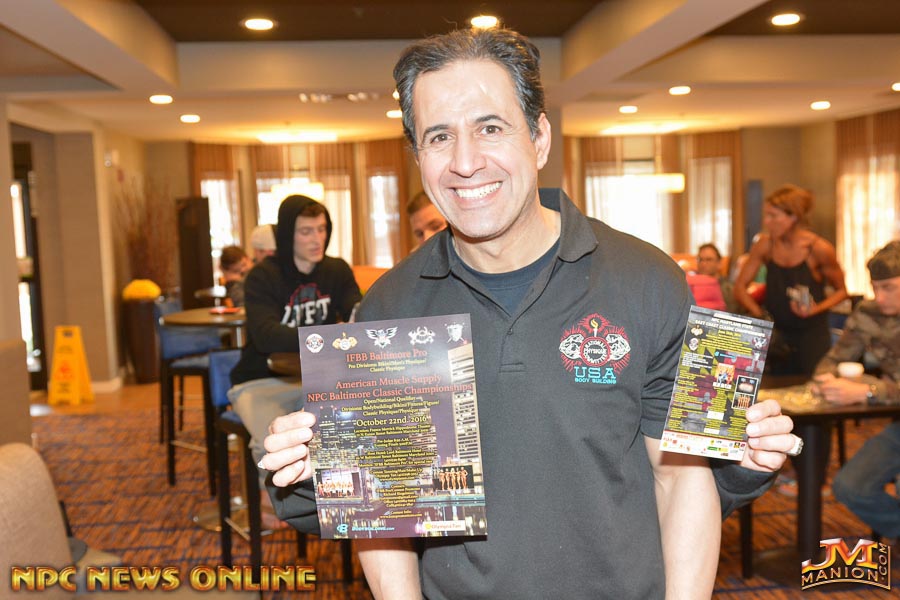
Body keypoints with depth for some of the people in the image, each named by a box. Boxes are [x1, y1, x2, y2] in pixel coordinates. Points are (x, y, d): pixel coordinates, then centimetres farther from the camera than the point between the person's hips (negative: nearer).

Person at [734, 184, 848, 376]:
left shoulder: (819, 249, -12)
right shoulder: (765, 244, -3)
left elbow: (841, 291, 0)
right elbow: (740, 287, 1)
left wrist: (816, 309, -18)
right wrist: (761, 316, -12)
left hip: (812, 334, -2)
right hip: (776, 334, 3)